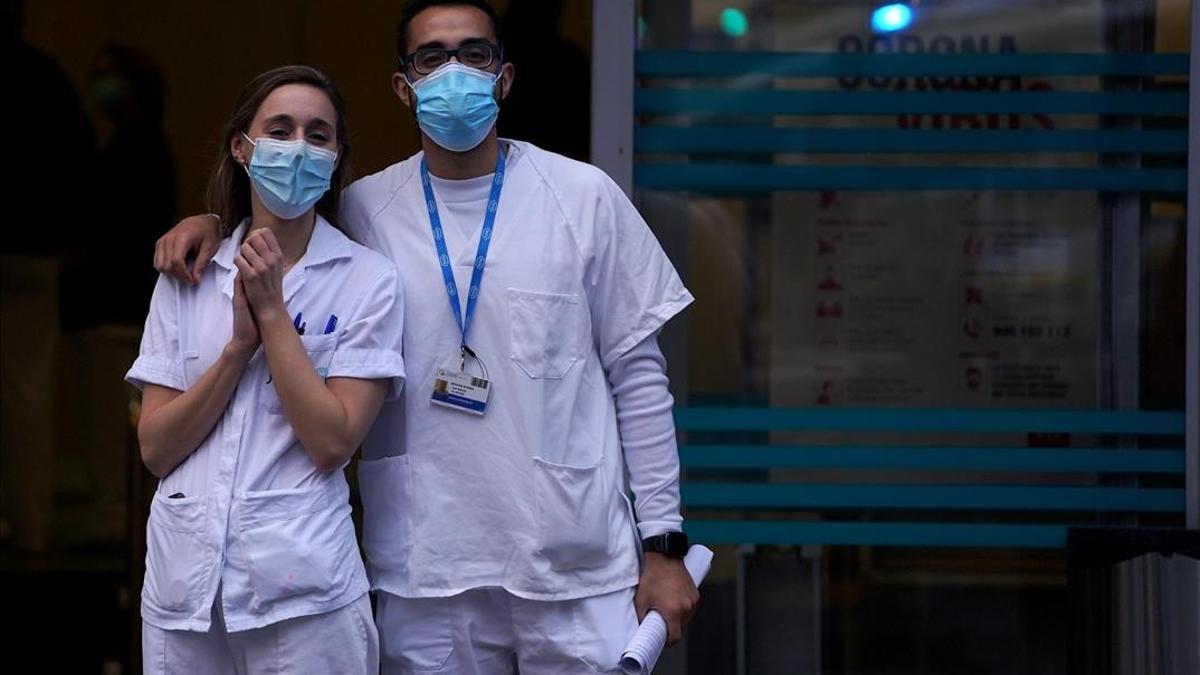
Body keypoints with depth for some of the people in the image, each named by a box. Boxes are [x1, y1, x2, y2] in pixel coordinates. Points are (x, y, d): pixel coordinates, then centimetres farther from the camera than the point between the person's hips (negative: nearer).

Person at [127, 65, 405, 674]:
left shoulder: (366, 279, -2)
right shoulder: (188, 277, 7)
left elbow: (332, 442, -11)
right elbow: (155, 447, 1)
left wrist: (271, 310, -11)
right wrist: (240, 345, -9)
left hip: (301, 591, -3)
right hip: (183, 578, 3)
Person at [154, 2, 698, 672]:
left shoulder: (583, 197, 2)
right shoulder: (366, 210, 5)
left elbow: (638, 376, 4)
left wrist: (665, 544, 0)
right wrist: (210, 222, 3)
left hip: (575, 568, -1)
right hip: (427, 576, 1)